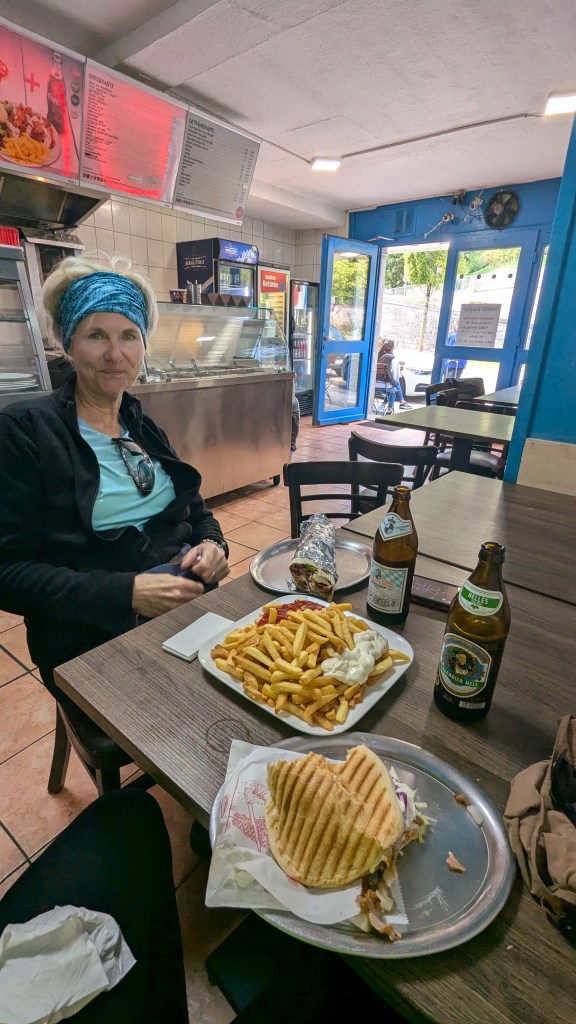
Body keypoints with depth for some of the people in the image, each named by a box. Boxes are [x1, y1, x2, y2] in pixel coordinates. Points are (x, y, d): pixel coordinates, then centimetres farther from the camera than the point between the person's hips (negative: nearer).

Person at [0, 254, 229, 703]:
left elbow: (196, 510, 16)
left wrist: (211, 543, -7)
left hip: (192, 609, 6)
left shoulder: (143, 426, 11)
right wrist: (128, 593, -21)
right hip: (95, 645, -5)